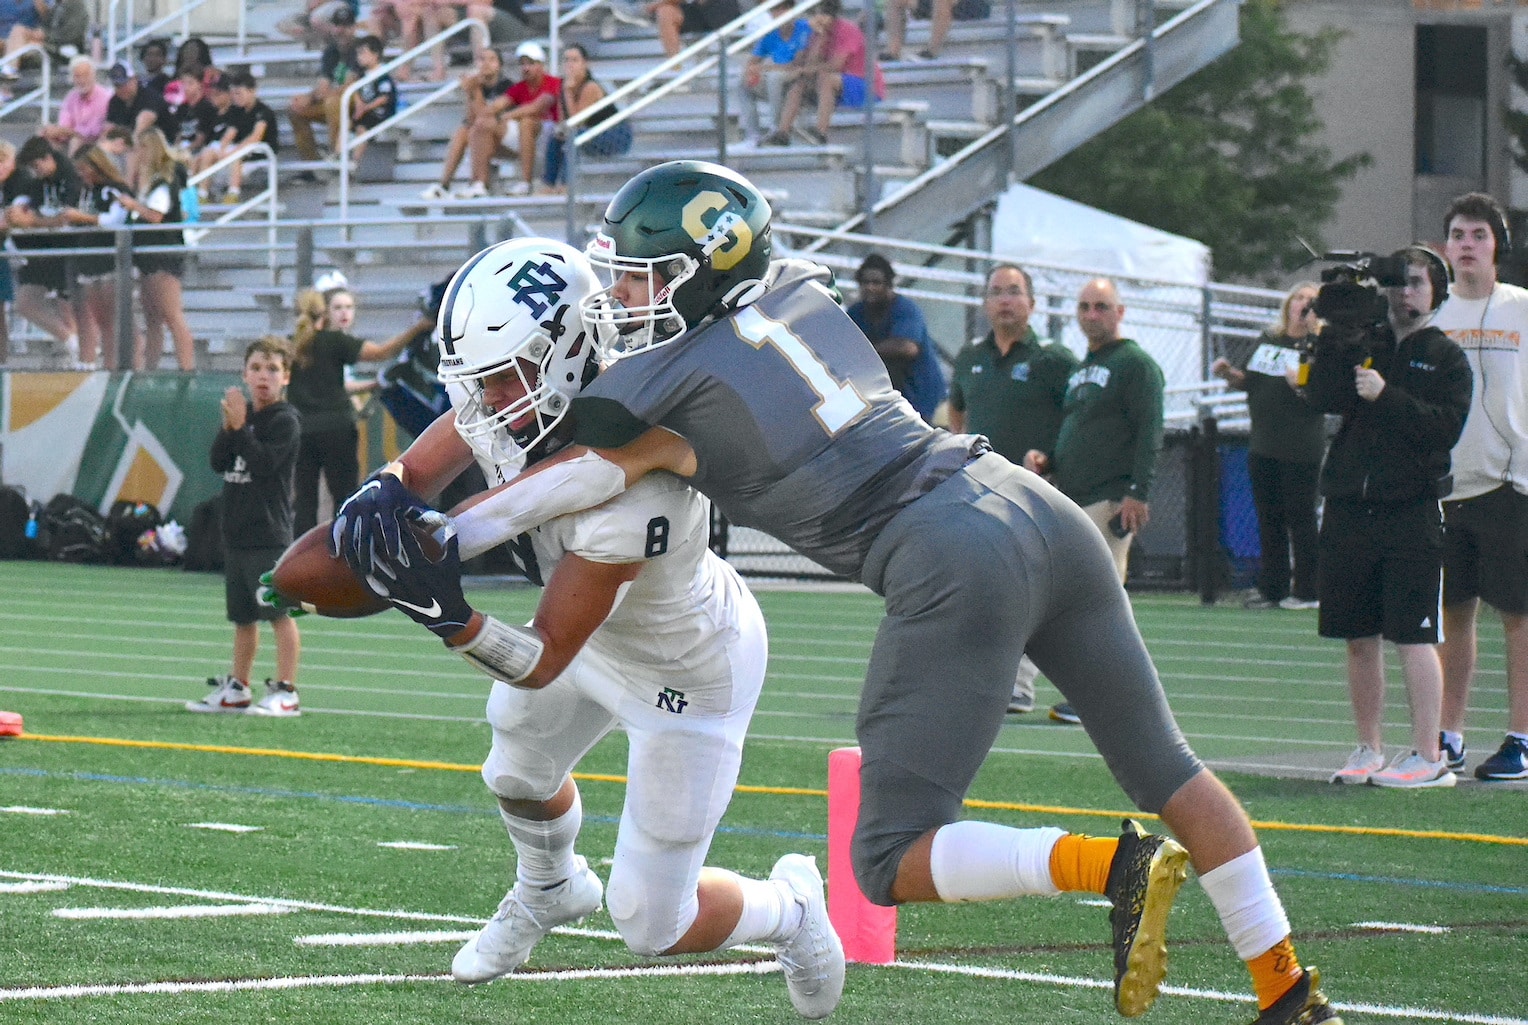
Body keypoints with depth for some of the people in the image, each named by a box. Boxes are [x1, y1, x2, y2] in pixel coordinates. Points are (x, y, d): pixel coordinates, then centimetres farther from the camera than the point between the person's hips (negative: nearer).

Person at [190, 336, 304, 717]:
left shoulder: (285, 420, -7)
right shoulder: (243, 412, 14)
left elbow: (262, 463, -18)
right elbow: (219, 461, 7)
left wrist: (240, 425, -18)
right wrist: (229, 425, -7)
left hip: (269, 532, -8)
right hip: (237, 530, 8)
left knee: (280, 613, -7)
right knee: (243, 615, 15)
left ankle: (286, 693, -7)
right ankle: (236, 689, 23)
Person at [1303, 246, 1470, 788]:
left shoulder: (1446, 356, 4)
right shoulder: (1363, 342, 14)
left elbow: (1446, 426, -10)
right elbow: (1322, 396, -2)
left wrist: (1387, 397, -16)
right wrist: (1337, 330, -10)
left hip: (1411, 513, -4)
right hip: (1349, 511, 4)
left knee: (1414, 636, -8)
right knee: (1359, 638, 8)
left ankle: (1427, 757, -5)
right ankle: (1369, 751, 17)